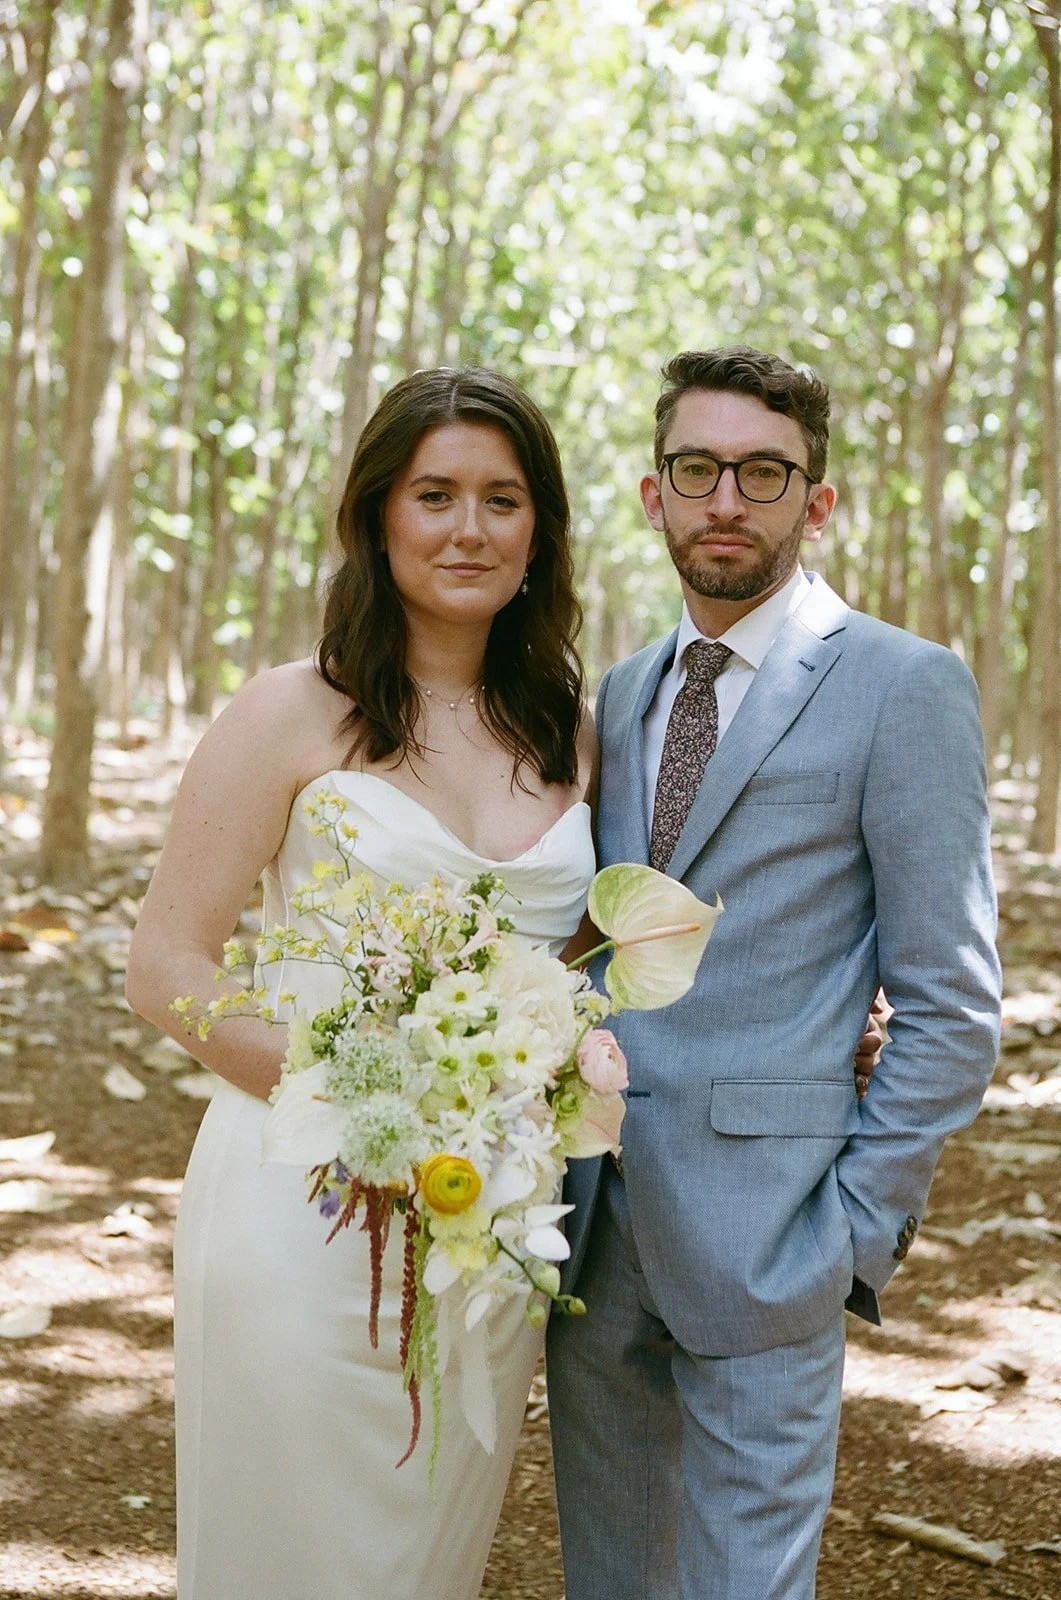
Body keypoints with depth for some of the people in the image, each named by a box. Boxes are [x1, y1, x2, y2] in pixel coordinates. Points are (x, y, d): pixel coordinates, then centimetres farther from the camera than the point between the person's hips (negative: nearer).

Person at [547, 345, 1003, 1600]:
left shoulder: (902, 687, -8)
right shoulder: (619, 694, 12)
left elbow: (952, 1004, -9)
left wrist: (861, 1227, -12)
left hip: (762, 1233, -6)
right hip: (592, 1215, 6)